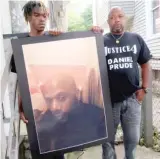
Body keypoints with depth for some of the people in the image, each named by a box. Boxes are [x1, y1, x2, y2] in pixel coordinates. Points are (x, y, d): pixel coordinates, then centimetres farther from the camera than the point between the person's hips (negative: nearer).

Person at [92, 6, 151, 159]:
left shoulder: (136, 39, 3)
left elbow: (145, 65, 10)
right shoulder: (101, 41, -2)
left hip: (132, 99, 2)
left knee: (132, 138, 17)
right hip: (109, 100, -2)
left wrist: (144, 88, 2)